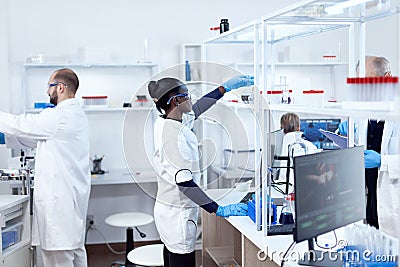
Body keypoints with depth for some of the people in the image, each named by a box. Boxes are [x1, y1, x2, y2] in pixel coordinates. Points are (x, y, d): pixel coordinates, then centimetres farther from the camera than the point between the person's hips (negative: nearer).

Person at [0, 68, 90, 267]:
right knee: (75, 248, 16)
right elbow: (36, 138, 21)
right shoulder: (76, 114, 15)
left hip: (59, 196, -10)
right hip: (73, 193, 10)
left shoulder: (57, 116, -16)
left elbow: (23, 126, -9)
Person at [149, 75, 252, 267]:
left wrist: (226, 87, 23)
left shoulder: (163, 123, 6)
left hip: (167, 208, 10)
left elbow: (196, 109, 21)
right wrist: (219, 210, -27)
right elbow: (184, 181, -28)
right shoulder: (174, 134, -22)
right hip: (178, 214, -10)